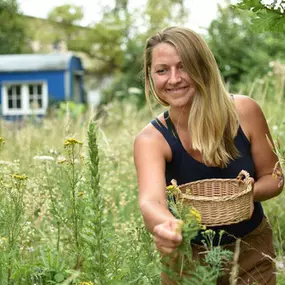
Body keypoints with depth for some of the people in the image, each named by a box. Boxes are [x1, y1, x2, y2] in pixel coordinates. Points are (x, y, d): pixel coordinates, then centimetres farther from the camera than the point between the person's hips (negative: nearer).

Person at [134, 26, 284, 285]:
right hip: (188, 259, -1)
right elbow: (150, 200, -40)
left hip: (252, 253, 1)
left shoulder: (244, 112, -18)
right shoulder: (152, 139, -22)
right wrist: (164, 225, -63)